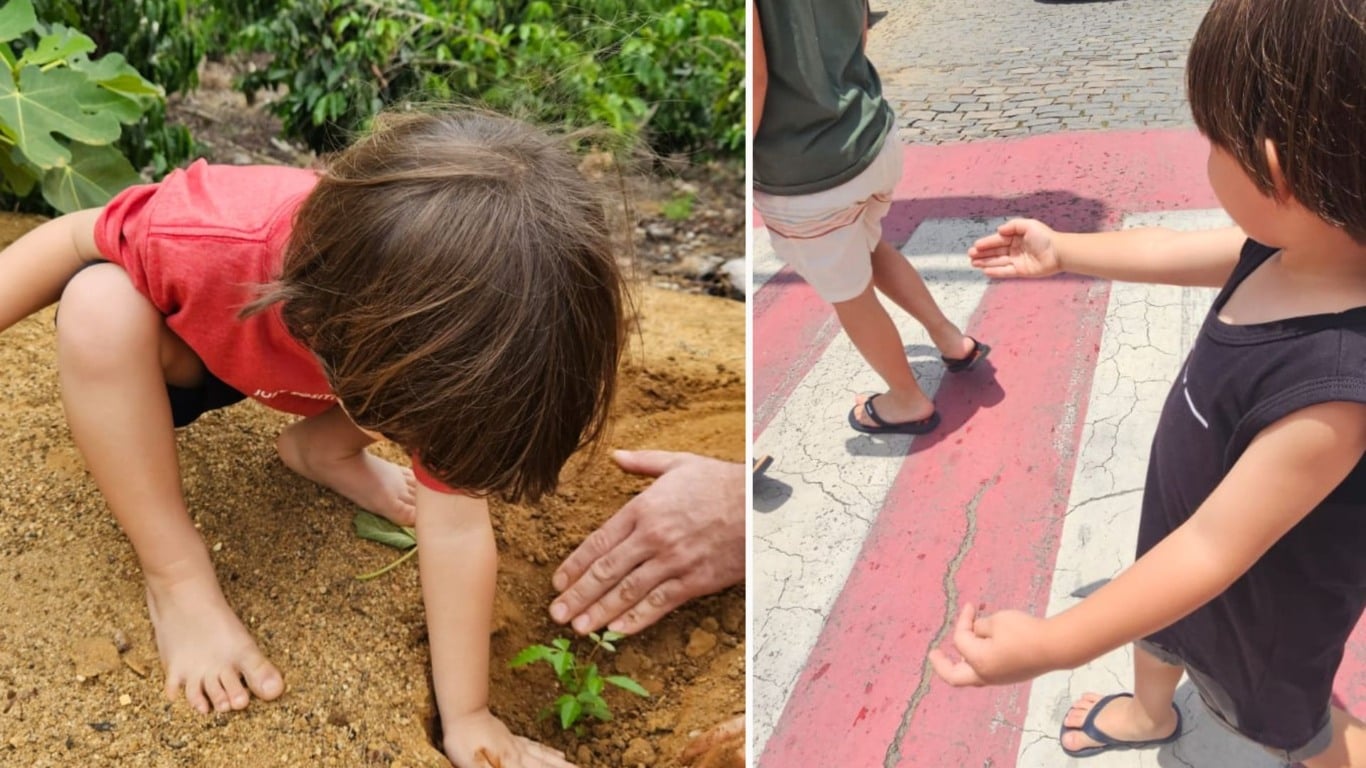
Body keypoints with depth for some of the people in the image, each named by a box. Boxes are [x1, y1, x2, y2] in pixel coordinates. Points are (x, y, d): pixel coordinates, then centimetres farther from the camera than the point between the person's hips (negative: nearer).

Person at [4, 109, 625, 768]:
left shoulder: (445, 309, -33)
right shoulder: (209, 243, -45)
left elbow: (458, 528, -28)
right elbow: (75, 242, -23)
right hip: (190, 348, -2)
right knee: (100, 306, -36)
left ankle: (320, 448, 3)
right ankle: (177, 580, -20)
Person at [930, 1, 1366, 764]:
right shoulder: (1295, 246, -20)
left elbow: (1213, 552, -39)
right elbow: (1174, 252, -1)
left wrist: (1053, 643, -36)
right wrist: (1061, 252, 12)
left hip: (1265, 600, -8)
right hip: (1188, 533, 8)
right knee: (1158, 627, 36)